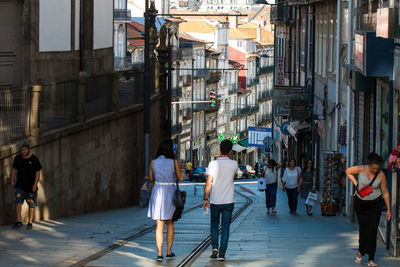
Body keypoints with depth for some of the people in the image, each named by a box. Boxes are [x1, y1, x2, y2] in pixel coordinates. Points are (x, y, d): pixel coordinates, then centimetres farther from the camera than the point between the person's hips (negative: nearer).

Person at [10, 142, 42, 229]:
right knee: (18, 202, -11)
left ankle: (30, 222, 10)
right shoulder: (18, 158, 3)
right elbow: (14, 169, 13)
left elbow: (37, 172, -4)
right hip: (20, 185, 2)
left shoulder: (34, 159, -6)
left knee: (32, 204, 2)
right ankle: (19, 221, -9)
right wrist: (12, 180, 5)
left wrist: (35, 184, -11)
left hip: (31, 186, -2)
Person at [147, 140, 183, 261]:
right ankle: (169, 252, 17)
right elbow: (180, 178, 2)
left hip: (157, 193, 1)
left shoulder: (153, 162, -3)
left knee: (159, 226, 3)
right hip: (170, 193, -1)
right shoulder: (173, 162, -9)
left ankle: (159, 254, -6)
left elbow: (151, 179, 9)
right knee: (170, 224, 16)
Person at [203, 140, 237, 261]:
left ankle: (214, 247, 1)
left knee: (214, 224, 18)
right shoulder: (233, 164, -5)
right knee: (225, 227, 6)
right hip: (229, 201, 0)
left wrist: (206, 199, -1)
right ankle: (222, 253, 2)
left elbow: (208, 184, -11)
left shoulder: (213, 164, -10)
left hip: (215, 201, 0)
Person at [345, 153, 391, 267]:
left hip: (375, 204, 0)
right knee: (363, 228, 4)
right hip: (360, 203, 0)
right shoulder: (361, 169, -13)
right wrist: (356, 184, -4)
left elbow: (385, 193, -3)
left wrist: (388, 209, -1)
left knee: (372, 229, -7)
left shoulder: (381, 175, -12)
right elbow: (348, 172, 6)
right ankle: (361, 252, 29)